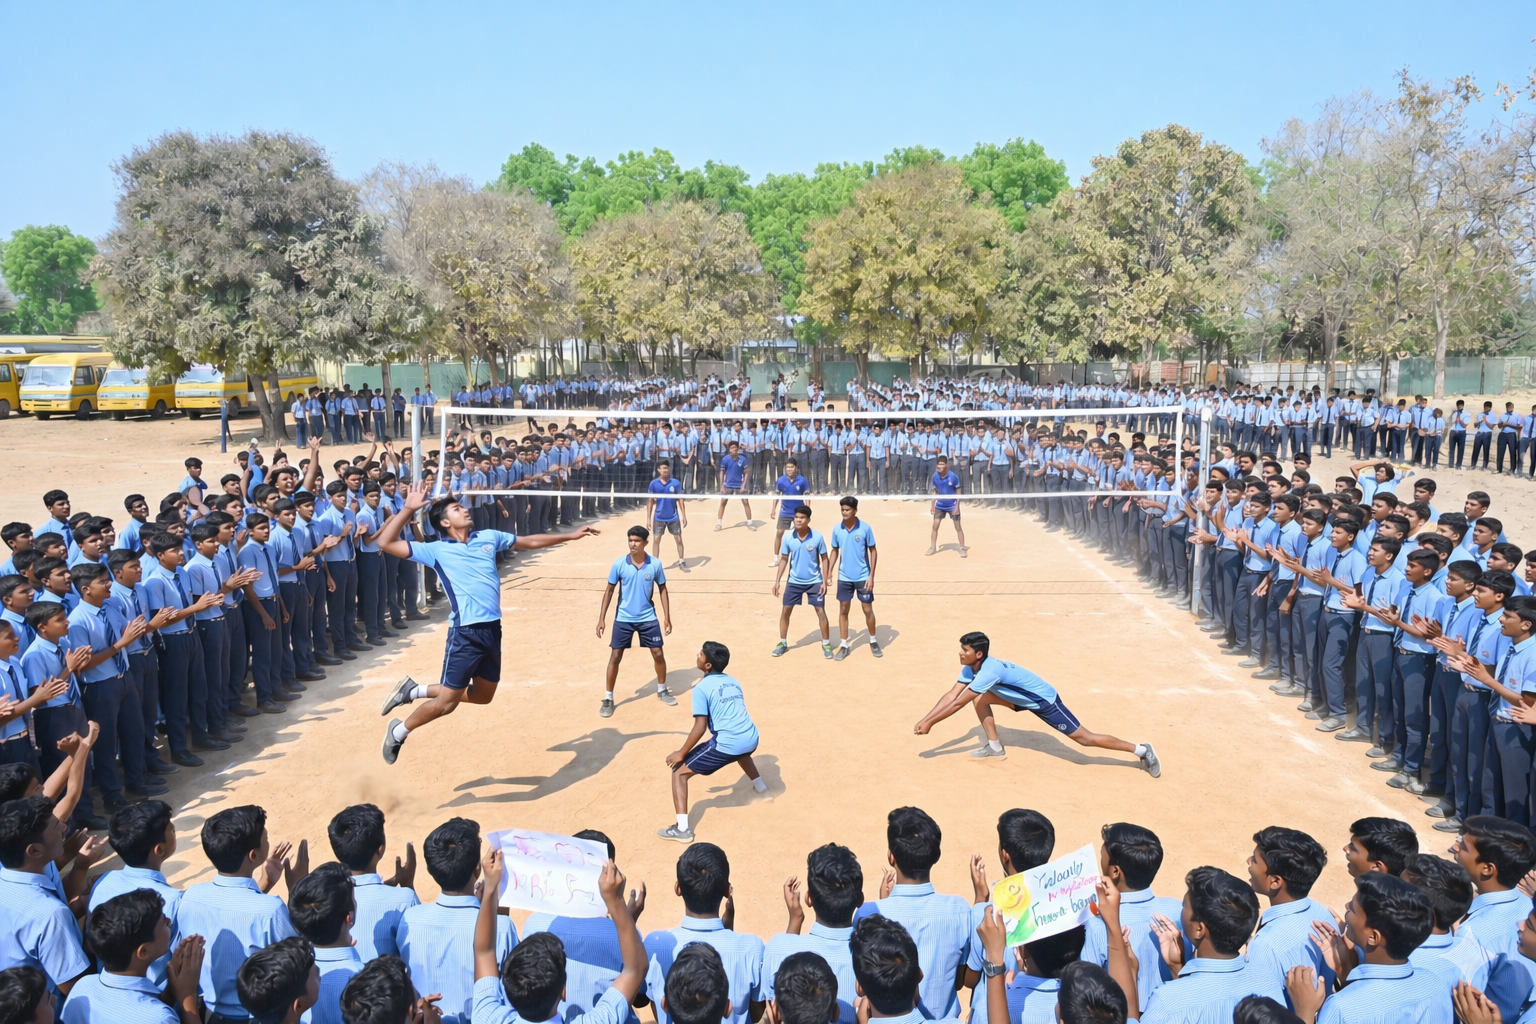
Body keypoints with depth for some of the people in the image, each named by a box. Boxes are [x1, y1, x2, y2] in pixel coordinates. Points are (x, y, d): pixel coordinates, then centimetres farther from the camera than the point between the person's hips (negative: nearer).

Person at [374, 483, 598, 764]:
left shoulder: (488, 537, 12)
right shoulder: (436, 550, -2)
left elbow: (530, 542, 22)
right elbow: (385, 543, -6)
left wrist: (570, 536, 23)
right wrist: (408, 509, -9)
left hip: (493, 630, 6)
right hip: (465, 633, -6)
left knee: (483, 696, 17)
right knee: (447, 703, -3)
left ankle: (414, 691, 32)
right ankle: (398, 732, 21)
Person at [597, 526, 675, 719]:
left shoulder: (655, 564, -9)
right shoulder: (619, 564, -11)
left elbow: (662, 590, 2)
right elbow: (609, 590, -3)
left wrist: (667, 617, -1)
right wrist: (601, 618, -6)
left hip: (648, 618, 1)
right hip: (623, 618, -1)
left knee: (658, 654, 5)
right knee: (615, 656, 0)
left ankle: (662, 690, 29)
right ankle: (608, 698, 12)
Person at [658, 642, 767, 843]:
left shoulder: (701, 687, -3)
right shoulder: (733, 682, 17)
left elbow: (700, 727, -9)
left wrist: (681, 753, 0)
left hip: (726, 745, -7)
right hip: (751, 739, 7)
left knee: (679, 772, 3)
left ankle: (682, 829, -7)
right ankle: (759, 785, 59)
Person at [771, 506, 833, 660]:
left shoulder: (818, 537, -15)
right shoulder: (787, 537, -10)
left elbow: (824, 559, -5)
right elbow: (784, 559, 1)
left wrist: (825, 581, -10)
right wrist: (777, 581, -2)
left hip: (815, 581, -2)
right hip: (794, 581, 2)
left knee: (821, 611, -2)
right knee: (785, 611, 4)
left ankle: (826, 644, 13)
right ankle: (783, 643, 20)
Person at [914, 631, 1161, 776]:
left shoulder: (989, 671, -34)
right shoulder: (970, 669, -7)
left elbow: (959, 703, -35)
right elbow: (951, 695, -7)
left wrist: (930, 723, -30)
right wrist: (924, 719, -16)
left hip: (1044, 700, -9)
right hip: (1025, 699, 9)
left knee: (1083, 738, -8)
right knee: (980, 700, 0)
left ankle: (1141, 750, 0)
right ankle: (995, 747, 11)